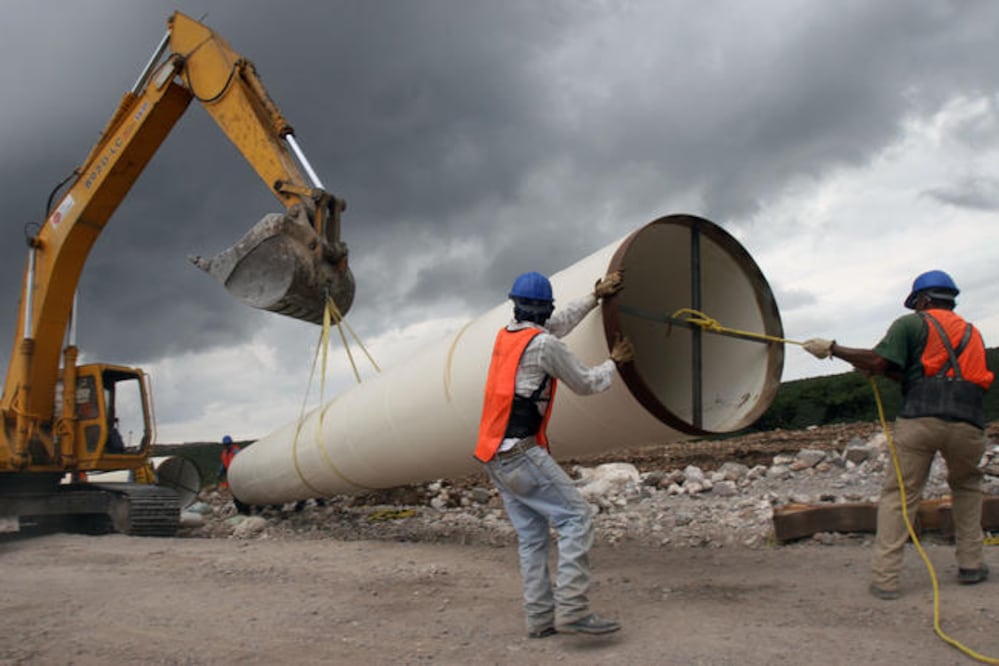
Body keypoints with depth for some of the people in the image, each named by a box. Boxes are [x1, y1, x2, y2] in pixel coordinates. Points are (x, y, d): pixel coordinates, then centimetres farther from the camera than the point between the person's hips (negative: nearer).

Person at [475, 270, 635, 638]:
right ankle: (571, 609, -11)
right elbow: (585, 384, 2)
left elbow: (559, 323, 27)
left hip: (494, 456, 9)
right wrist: (613, 362, 19)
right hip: (522, 454, -9)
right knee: (576, 518, -6)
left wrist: (595, 296, 34)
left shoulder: (505, 335, 13)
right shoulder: (544, 344, -11)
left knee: (532, 536, 12)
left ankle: (540, 618, 14)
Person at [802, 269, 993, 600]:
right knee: (966, 486, 29)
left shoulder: (913, 324, 11)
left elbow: (877, 361, -3)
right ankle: (971, 564, 27)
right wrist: (886, 372, 28)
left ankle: (884, 578, -1)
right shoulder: (973, 333, 28)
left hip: (920, 420, -4)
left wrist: (832, 348, 7)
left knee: (898, 496, 3)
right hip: (968, 423, 4)